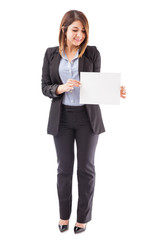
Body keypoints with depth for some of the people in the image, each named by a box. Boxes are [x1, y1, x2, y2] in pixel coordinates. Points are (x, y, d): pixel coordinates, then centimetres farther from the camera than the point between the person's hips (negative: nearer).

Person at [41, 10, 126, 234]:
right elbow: (45, 87, 0)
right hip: (61, 117, 1)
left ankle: (83, 216, 22)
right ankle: (64, 214, 27)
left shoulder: (92, 52, -1)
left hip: (87, 117, -1)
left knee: (86, 167, 5)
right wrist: (62, 88, -20)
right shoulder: (51, 54, 1)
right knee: (64, 167, 9)